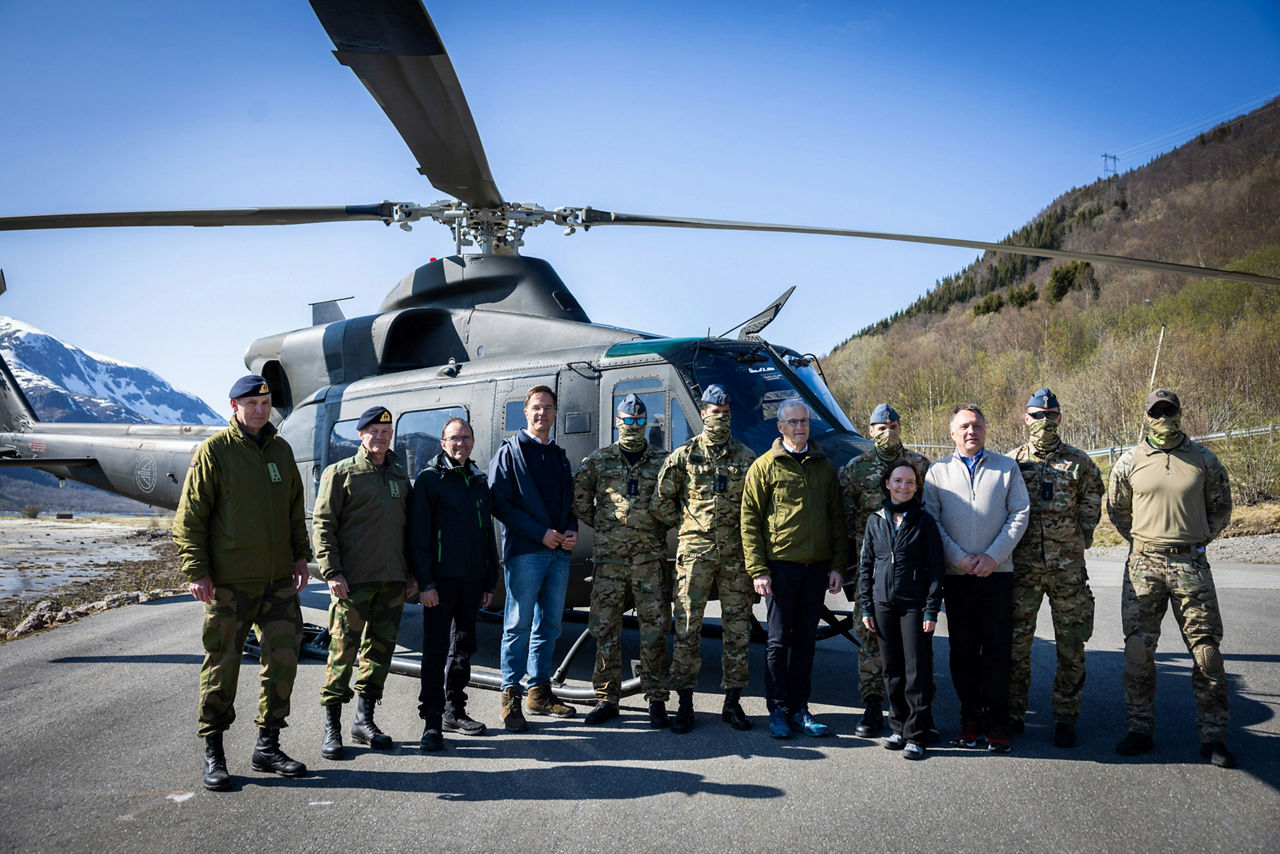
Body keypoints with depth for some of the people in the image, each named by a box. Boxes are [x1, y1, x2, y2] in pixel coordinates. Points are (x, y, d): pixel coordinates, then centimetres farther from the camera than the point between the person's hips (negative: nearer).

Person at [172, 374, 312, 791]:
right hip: (229, 581, -5)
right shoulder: (214, 451, -5)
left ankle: (268, 746, 20)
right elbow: (190, 517, -6)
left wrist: (301, 557, 12)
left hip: (279, 580, 5)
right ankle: (213, 754, 16)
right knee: (222, 663, 3)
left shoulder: (281, 449, 12)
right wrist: (197, 571, -12)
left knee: (283, 658, 6)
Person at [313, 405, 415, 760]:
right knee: (343, 650, -4)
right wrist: (331, 571, -13)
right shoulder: (340, 473, 0)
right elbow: (322, 524, -4)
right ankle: (332, 727, 6)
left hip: (393, 582, 5)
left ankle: (364, 720, 22)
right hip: (353, 580, -5)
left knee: (381, 648, 9)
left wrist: (411, 574, 15)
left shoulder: (399, 475, 16)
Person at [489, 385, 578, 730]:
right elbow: (499, 502, -9)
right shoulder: (510, 451, -1)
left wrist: (571, 531, 2)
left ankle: (540, 691, 22)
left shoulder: (559, 456, 19)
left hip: (559, 552, 6)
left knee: (549, 624, 11)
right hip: (524, 551, -6)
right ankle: (511, 696, 4)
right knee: (519, 624, -4)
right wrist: (541, 533, -15)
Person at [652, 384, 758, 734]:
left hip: (736, 554, 2)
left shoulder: (746, 458, 9)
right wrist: (686, 526, 5)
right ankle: (685, 703, 8)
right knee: (687, 628, -1)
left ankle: (733, 702, 16)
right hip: (695, 552, -2)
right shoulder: (683, 456, 4)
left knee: (738, 629, 5)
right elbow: (661, 503, 6)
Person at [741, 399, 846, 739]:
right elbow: (750, 521, -3)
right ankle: (777, 710, 12)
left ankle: (799, 708, 19)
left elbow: (837, 518, 13)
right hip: (780, 565, -3)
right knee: (779, 640, 2)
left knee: (805, 640, 10)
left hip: (817, 567, 4)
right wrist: (758, 570, -10)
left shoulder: (824, 466, 12)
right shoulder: (764, 466, 0)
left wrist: (838, 566, 5)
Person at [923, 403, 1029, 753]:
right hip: (956, 575, 1)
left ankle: (997, 722, 8)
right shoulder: (938, 471, 8)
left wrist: (993, 556, -8)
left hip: (997, 572, -1)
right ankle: (970, 718, 16)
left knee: (998, 648, -1)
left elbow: (1020, 514, 2)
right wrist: (959, 557, -8)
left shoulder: (1006, 467, 8)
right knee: (963, 649, 5)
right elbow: (931, 520, 3)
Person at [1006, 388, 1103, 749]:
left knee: (1071, 647, 3)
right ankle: (1013, 713, 17)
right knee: (1015, 643, 3)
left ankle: (1065, 718, 15)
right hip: (1022, 566, 0)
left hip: (1067, 566, 0)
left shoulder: (1079, 462, 5)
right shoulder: (1012, 462, 5)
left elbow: (1091, 508, 11)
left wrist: (1077, 543, 8)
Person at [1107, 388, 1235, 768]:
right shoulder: (1129, 461, 5)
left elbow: (1220, 506, 16)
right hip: (1143, 565, 0)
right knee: (1138, 649, 0)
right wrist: (1142, 542, 12)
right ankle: (1140, 729, 12)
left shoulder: (1204, 459, 5)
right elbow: (1117, 509, 17)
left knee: (1206, 649, 0)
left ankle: (1213, 736, 11)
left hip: (1190, 565, 0)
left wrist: (1197, 540, 9)